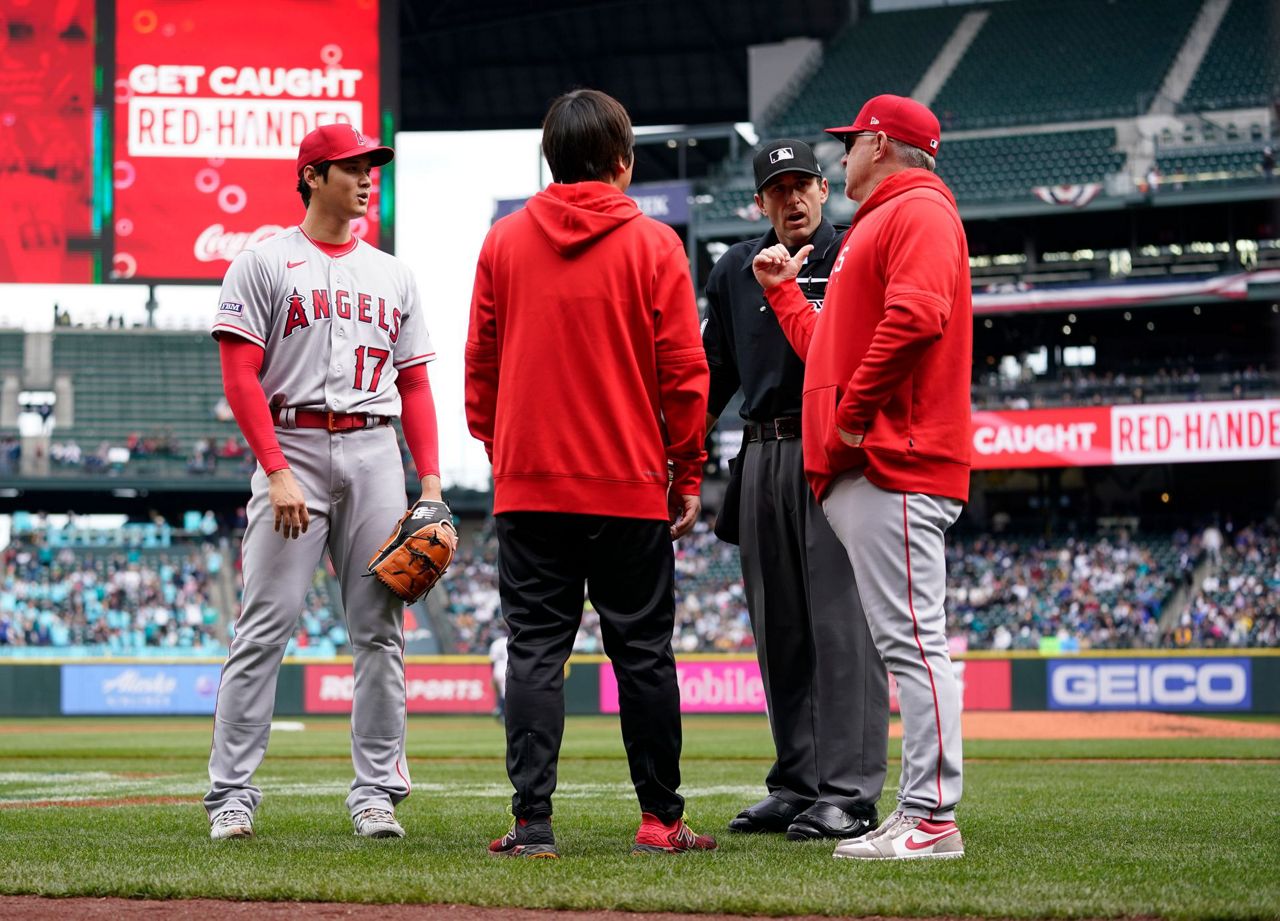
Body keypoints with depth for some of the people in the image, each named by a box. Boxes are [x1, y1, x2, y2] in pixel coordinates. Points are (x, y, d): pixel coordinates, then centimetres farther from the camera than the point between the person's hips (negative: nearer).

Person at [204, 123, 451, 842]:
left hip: (375, 452, 4)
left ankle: (377, 791, 7)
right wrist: (277, 471, -15)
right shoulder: (264, 264, 2)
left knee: (381, 627, 2)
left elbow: (414, 386, 16)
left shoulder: (393, 276, 17)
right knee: (266, 625, -9)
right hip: (293, 449, -4)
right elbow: (241, 378, -5)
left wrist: (431, 479, 4)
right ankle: (232, 794, -7)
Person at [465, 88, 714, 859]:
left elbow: (481, 363, 7)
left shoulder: (504, 241, 4)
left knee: (536, 650, 2)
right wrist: (688, 476, 4)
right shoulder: (654, 245, -3)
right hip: (631, 482, -2)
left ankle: (532, 821, -4)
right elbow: (683, 369, -3)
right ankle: (661, 819, 10)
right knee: (643, 652, 6)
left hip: (528, 481, 2)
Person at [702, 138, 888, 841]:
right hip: (763, 458, 6)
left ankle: (848, 793, -12)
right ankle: (796, 785, 16)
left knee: (841, 623, -10)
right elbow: (715, 370, 21)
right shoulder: (736, 270, 15)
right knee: (779, 630, 9)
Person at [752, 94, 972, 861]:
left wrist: (856, 409, -18)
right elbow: (830, 349, 30)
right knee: (905, 644, 9)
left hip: (895, 466, -11)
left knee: (912, 639, -13)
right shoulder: (875, 226, 28)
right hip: (861, 470, 11)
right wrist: (782, 290, 36)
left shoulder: (920, 212, -4)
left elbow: (916, 315, -22)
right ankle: (917, 817, 10)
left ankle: (934, 819, -16)